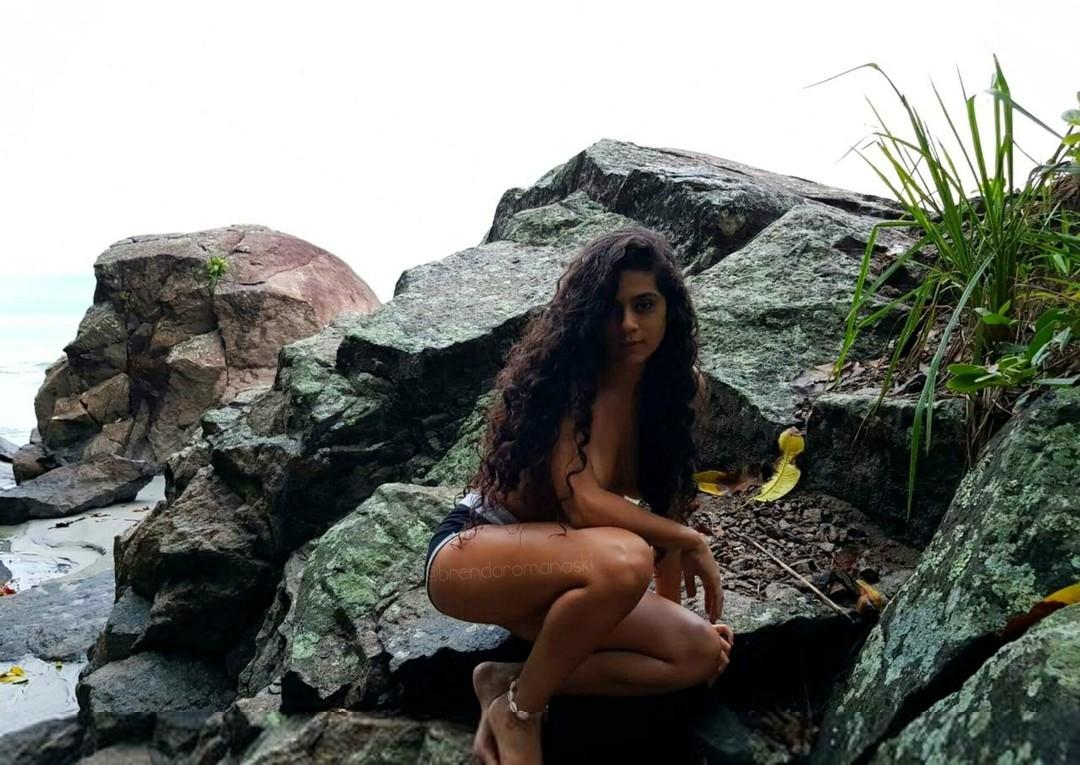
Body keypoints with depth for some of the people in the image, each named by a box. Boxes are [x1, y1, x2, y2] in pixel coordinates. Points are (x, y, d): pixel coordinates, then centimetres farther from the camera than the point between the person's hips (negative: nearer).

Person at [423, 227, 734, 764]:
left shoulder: (679, 386, 0)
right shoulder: (566, 373, -20)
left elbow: (668, 500, 6)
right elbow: (582, 501, -28)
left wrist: (672, 608, 1)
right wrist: (693, 542, -18)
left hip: (550, 576, 7)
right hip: (469, 554, -7)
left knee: (702, 654, -8)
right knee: (623, 558, -36)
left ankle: (509, 680, -5)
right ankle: (519, 711, -13)